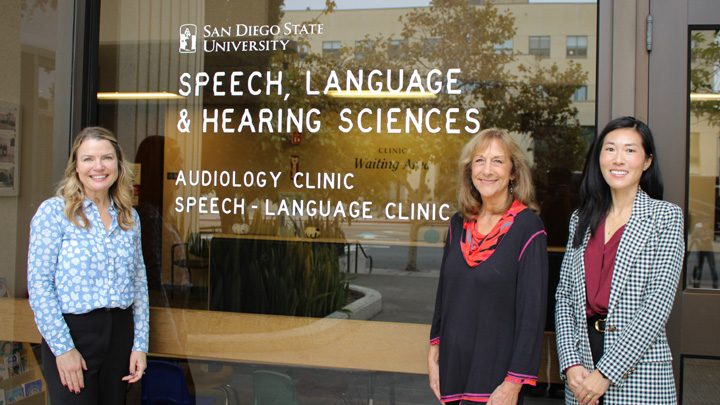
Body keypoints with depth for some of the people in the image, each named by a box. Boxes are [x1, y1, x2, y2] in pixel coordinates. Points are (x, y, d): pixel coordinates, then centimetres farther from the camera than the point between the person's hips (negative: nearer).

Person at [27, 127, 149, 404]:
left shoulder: (129, 217, 9)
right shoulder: (53, 212, -5)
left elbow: (139, 282, 11)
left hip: (120, 331, 4)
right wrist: (63, 347, -13)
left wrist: (140, 345, 5)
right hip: (71, 331, -4)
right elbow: (39, 283, -9)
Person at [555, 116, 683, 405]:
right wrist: (571, 363, -6)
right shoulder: (581, 219, 9)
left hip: (639, 370, -3)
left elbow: (658, 305, -10)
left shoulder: (665, 216, -3)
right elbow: (563, 295, 6)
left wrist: (606, 373, -14)